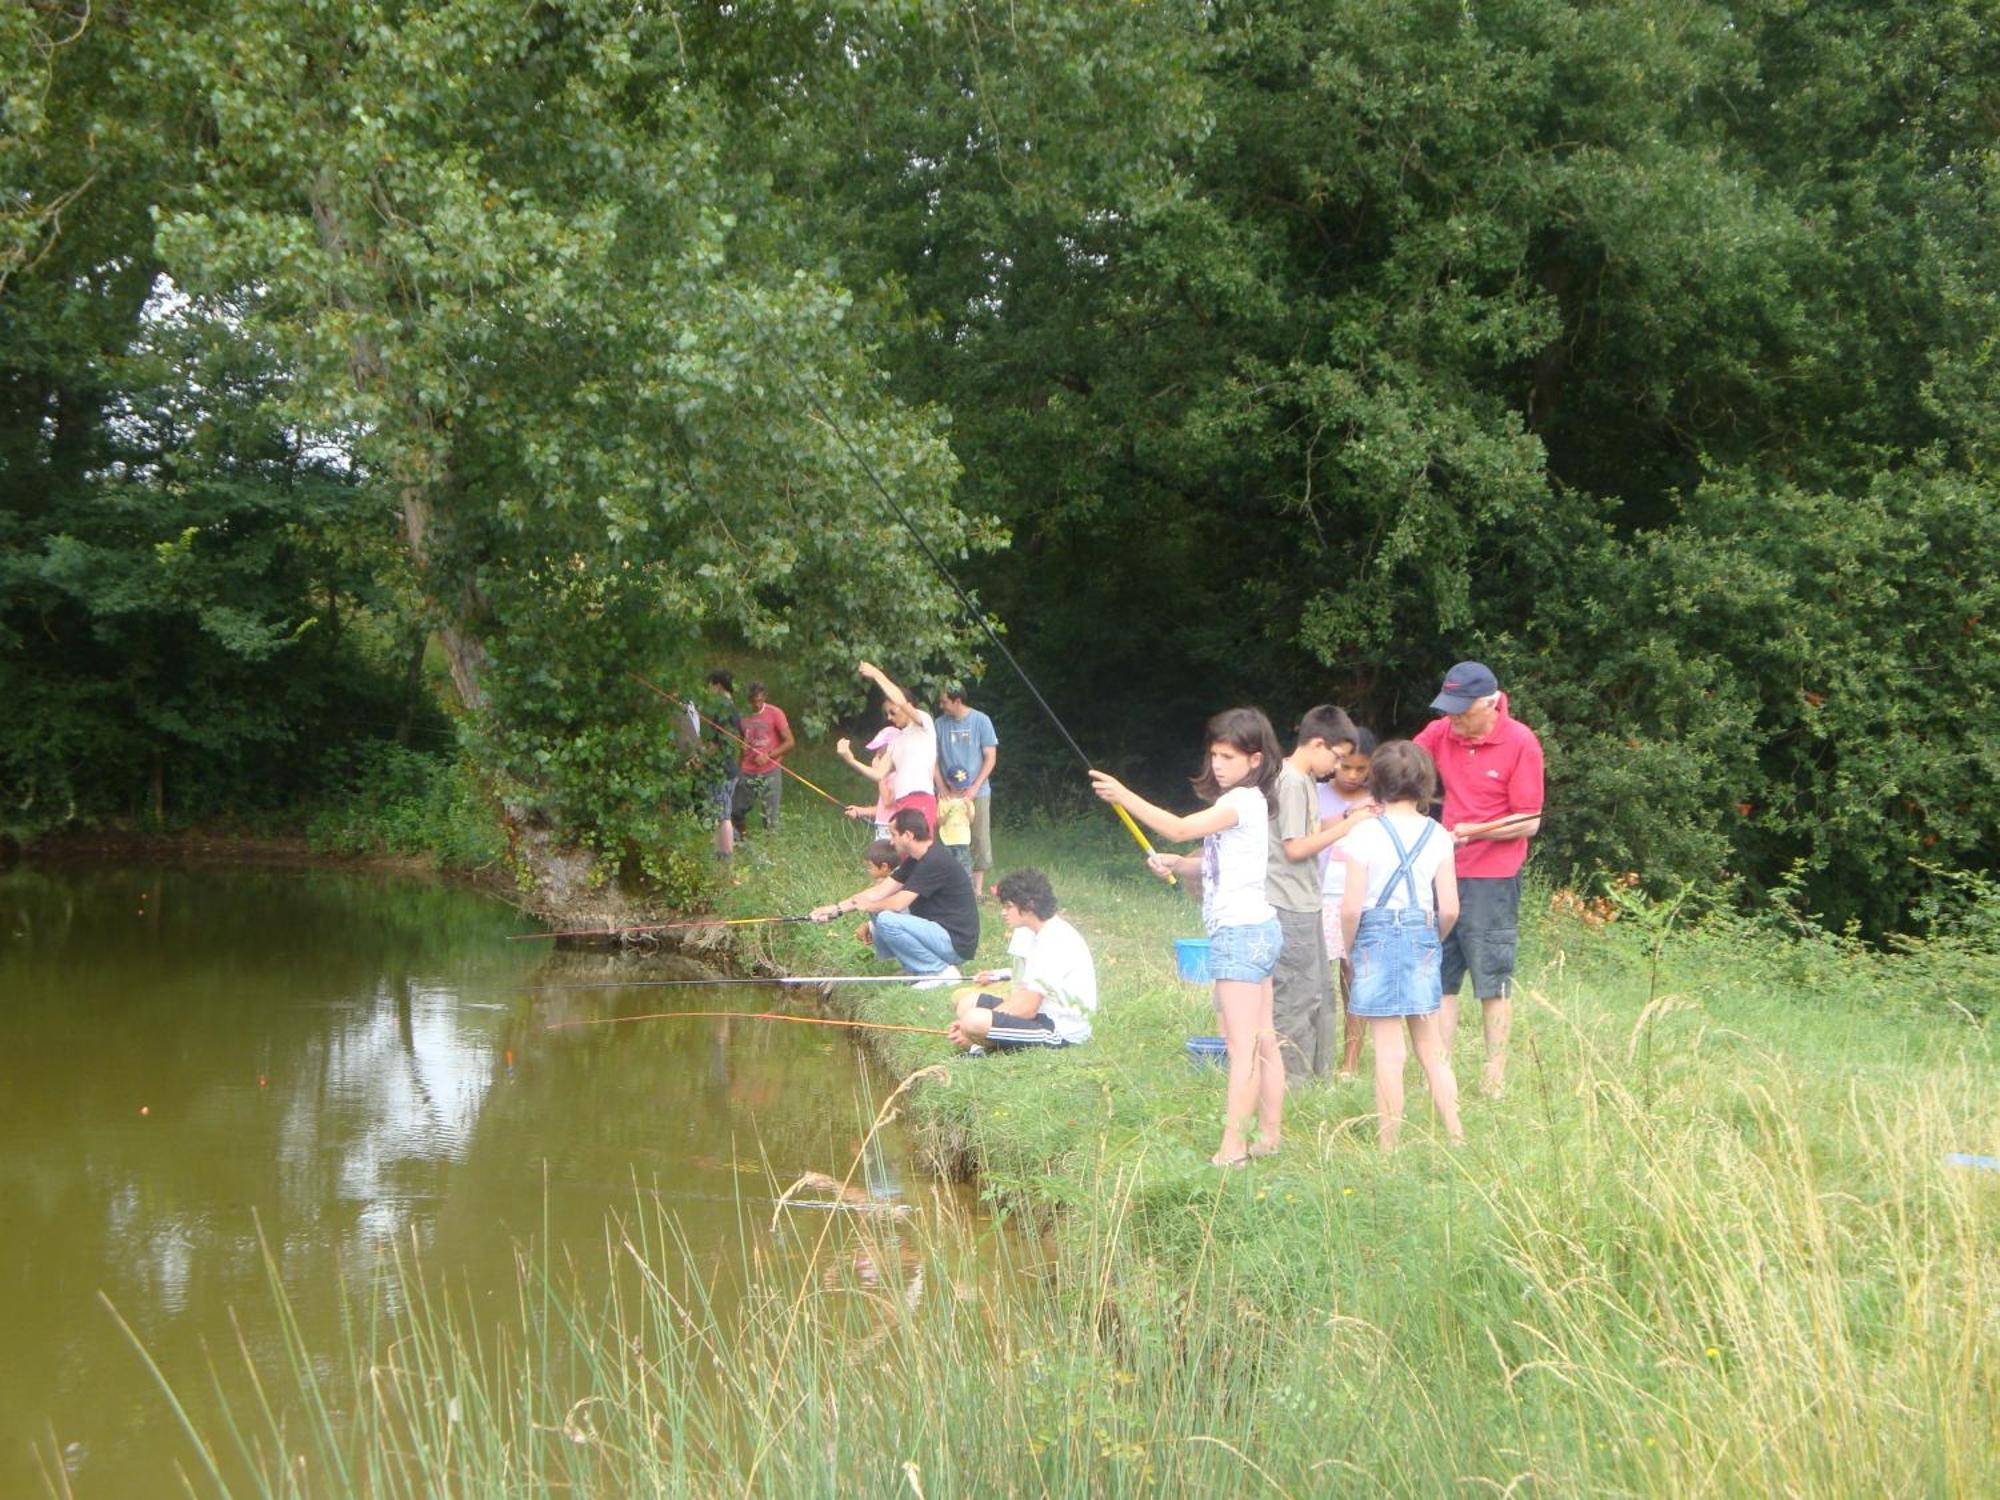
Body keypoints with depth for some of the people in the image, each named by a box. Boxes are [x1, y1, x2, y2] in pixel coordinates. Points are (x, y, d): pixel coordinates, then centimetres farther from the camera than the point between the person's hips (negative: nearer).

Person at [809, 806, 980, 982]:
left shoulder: (935, 862, -21)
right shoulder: (915, 860, 9)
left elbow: (898, 904, -21)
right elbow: (880, 891, 11)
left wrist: (866, 906, -2)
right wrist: (835, 909, 8)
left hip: (957, 943, -10)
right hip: (938, 933, 10)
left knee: (887, 920, -23)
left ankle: (943, 972, -12)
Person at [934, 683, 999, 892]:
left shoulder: (980, 721, -5)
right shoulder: (940, 724, 1)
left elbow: (990, 757, -3)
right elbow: (934, 758, 5)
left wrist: (974, 788, -11)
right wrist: (942, 788, -6)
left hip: (977, 792, -2)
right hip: (950, 794, 2)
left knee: (979, 839, 0)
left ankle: (978, 888, 7)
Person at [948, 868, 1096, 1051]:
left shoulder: (1053, 942, -19)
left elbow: (1027, 1008, -21)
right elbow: (1022, 993, 9)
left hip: (1062, 1031, -11)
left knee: (974, 1021, -26)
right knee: (967, 1001, 13)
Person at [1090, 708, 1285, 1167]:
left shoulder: (1243, 801, -15)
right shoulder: (1241, 802, 16)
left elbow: (1180, 828, -24)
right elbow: (1217, 863, 21)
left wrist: (1124, 796, -25)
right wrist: (1177, 864, 3)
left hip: (1239, 931, -11)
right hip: (1257, 928, 11)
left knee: (1242, 1046, -10)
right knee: (1263, 1042, 13)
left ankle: (1232, 1148, -10)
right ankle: (1268, 1136, 19)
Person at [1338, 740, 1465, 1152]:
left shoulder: (1365, 835, -10)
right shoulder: (1437, 835, 0)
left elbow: (1351, 907, -13)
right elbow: (1449, 909, -1)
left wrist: (1349, 948, 4)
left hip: (1377, 937, -3)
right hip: (1422, 938, 3)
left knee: (1388, 1052, 0)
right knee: (1431, 1048, 14)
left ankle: (1388, 1147, 5)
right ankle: (1455, 1136, 15)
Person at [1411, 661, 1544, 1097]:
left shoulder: (1520, 743, -10)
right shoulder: (1440, 733, 3)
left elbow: (1529, 822, -9)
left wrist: (1471, 832, -19)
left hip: (1493, 877, -5)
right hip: (1445, 871, 5)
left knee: (1492, 983, 0)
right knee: (1440, 978, 6)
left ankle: (1496, 1079, 7)